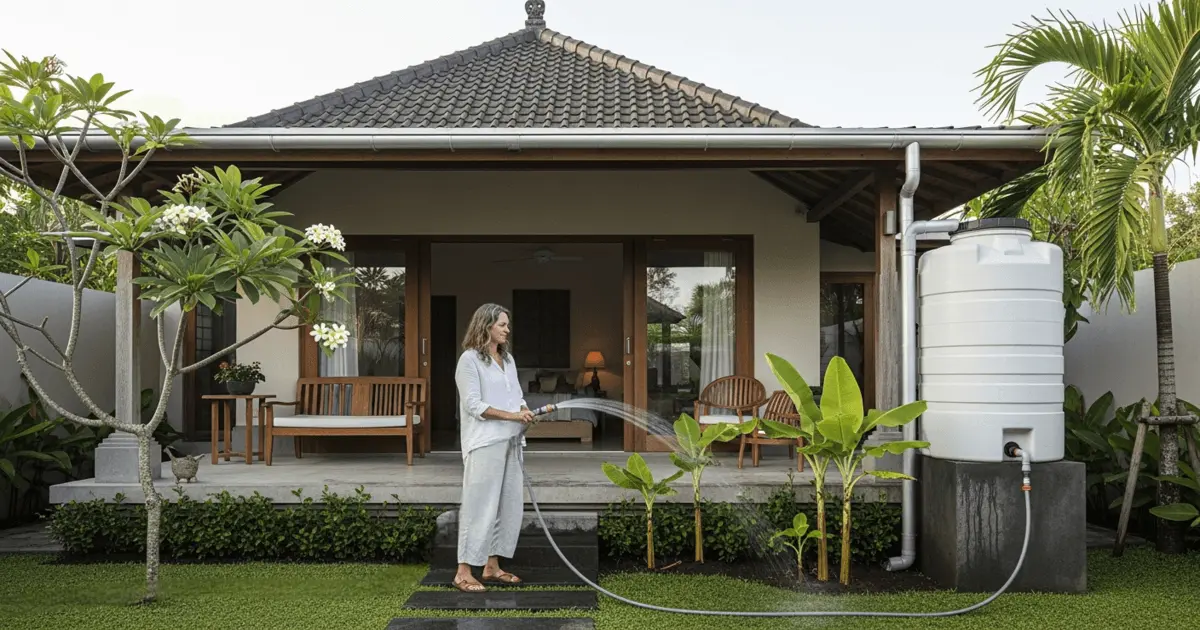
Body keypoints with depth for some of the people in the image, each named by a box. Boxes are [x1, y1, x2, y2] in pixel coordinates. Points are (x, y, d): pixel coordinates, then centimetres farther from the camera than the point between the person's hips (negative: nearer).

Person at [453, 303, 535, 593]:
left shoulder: (507, 358, 16)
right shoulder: (469, 359, -7)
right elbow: (473, 404, -13)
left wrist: (524, 411, -4)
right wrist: (511, 415, -19)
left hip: (509, 441, 8)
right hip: (484, 442, -8)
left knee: (510, 503, 8)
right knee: (479, 504, -8)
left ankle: (492, 566, 17)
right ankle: (463, 572, -2)